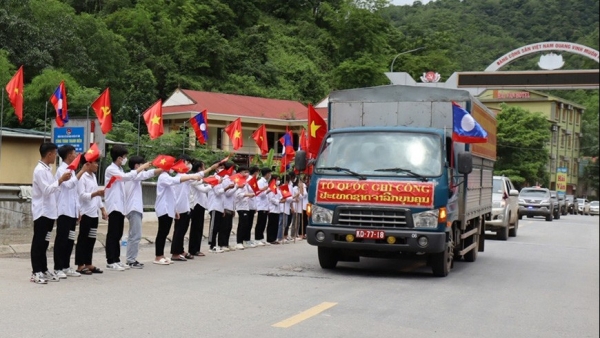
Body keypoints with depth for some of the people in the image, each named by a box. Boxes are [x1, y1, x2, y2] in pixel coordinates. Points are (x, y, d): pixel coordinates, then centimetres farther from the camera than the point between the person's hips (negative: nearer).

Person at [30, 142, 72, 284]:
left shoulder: (47, 170, 15)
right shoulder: (39, 170, -14)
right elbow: (46, 190, -21)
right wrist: (61, 180, -19)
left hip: (49, 212, 9)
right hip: (41, 212, -9)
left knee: (44, 243, 12)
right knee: (38, 243, -5)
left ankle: (43, 270, 17)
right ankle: (36, 272, -2)